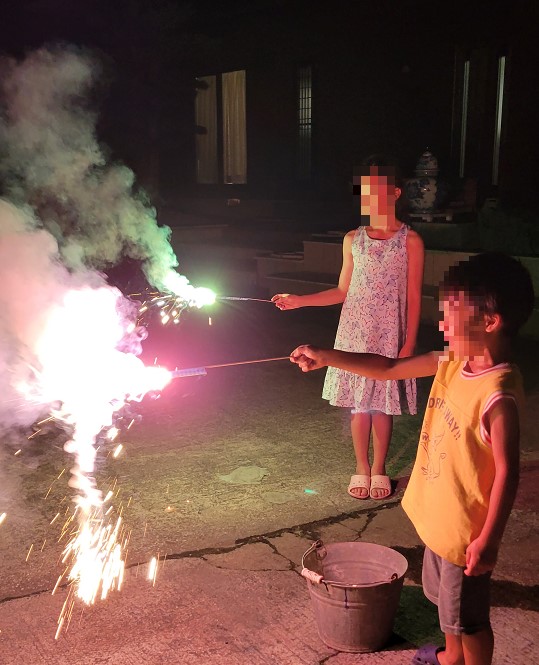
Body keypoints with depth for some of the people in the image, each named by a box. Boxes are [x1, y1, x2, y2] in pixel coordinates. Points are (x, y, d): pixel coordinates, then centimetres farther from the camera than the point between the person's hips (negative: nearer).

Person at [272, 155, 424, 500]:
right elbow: (343, 291, 10)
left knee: (382, 403, 5)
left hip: (389, 337, -3)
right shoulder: (353, 240, 5)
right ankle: (362, 468, 24)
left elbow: (414, 298, -5)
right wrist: (299, 300, 1)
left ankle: (379, 470, 24)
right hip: (354, 334, 3)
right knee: (358, 402, 8)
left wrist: (408, 346, -9)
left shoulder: (410, 241, -6)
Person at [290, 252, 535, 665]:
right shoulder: (452, 365, -4)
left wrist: (488, 540, -22)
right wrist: (327, 358, 0)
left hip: (465, 529, -9)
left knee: (469, 617, 13)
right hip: (438, 517, 9)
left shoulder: (498, 394, -29)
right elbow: (390, 369, 5)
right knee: (447, 600, 31)